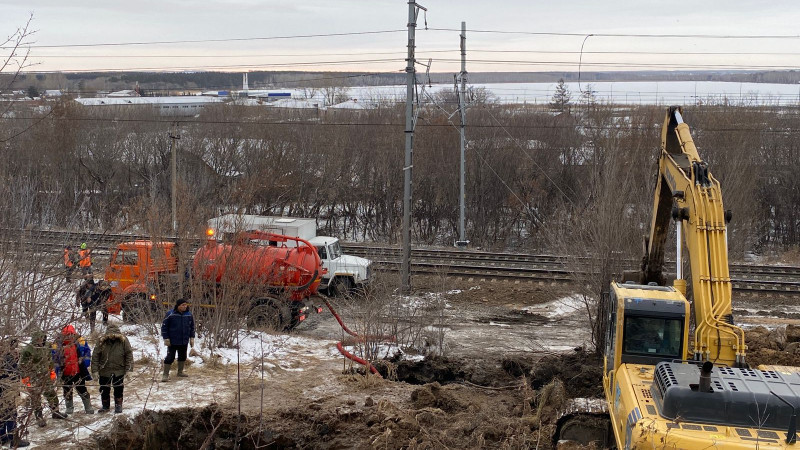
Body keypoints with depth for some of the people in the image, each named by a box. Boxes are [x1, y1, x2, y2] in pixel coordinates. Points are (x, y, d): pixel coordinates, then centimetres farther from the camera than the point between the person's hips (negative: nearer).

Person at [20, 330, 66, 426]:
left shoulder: (45, 348, 6)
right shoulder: (27, 351, -17)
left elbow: (50, 361, 21)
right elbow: (22, 365, -14)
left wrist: (52, 372, 18)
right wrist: (26, 378, -14)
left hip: (46, 378, 7)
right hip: (34, 380, -7)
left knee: (51, 394, 14)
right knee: (35, 399, 2)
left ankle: (56, 412, 30)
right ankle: (39, 417, 12)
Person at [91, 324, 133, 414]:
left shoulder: (123, 340, -12)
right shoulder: (102, 341, -13)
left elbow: (129, 355, -5)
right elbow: (95, 356, -8)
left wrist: (128, 368, -9)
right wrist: (95, 370, -11)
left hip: (119, 370, -1)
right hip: (104, 370, 1)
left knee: (118, 389, 6)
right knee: (104, 389, 11)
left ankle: (118, 406, 23)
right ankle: (105, 406, 29)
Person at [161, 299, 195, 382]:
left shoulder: (189, 314, 1)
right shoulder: (170, 314, -13)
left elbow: (192, 327, 13)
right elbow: (164, 326, -8)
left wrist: (192, 337, 10)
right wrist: (166, 338, -10)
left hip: (184, 341, 5)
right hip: (172, 341, -5)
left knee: (182, 356, 16)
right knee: (170, 357, -6)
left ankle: (180, 371, 33)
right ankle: (165, 374, 1)